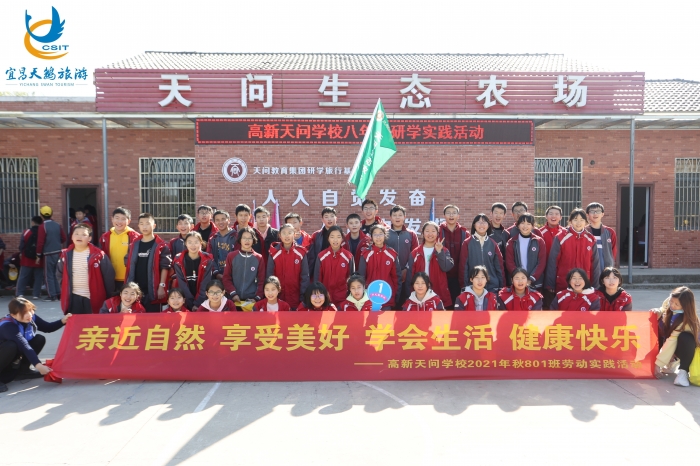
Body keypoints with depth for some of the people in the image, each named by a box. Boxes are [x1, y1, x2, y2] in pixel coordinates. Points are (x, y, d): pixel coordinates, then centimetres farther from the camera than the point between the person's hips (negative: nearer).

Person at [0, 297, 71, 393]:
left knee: (39, 339, -11)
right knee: (12, 346, -37)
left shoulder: (31, 318, -14)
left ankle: (21, 370, 0)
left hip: (14, 355, 7)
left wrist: (62, 321, -18)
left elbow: (47, 328, 0)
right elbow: (25, 346, -43)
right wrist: (38, 365, -49)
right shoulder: (8, 326, -34)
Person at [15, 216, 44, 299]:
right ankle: (36, 294, 3)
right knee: (38, 277, 6)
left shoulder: (27, 232, -6)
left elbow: (22, 244, -3)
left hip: (27, 258, 0)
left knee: (23, 277, 9)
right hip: (39, 259, 0)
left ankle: (19, 293, 7)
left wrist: (21, 253, 13)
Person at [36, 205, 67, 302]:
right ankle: (58, 293, 18)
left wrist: (38, 255, -6)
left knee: (49, 275, 3)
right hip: (58, 253, 5)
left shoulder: (42, 227, -11)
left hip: (48, 254, -5)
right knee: (56, 273, 16)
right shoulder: (57, 225, 4)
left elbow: (40, 242, -13)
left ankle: (52, 295, 4)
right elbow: (63, 238, 7)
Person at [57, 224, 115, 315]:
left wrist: (109, 296, -3)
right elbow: (59, 274, 18)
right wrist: (65, 289, 8)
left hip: (93, 299, -3)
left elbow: (108, 275, -5)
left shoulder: (98, 254, -7)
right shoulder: (66, 255, 5)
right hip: (72, 298, 4)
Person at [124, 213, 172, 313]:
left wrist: (162, 286, -12)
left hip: (153, 290, -4)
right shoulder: (133, 245, 10)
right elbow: (129, 267, 13)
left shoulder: (161, 246, -4)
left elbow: (165, 267, -7)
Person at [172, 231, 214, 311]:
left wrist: (197, 303, -13)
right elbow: (182, 284, -6)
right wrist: (192, 304, -11)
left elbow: (205, 284, -7)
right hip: (185, 303, 1)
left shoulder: (208, 260, -5)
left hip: (202, 302, -1)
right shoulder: (178, 261, -2)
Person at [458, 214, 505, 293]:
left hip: (492, 287, 2)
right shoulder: (467, 243, -1)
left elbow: (499, 266, 7)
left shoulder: (493, 244, 5)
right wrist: (464, 286, -5)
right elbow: (463, 266, -2)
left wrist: (502, 286, 5)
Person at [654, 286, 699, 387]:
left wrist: (658, 364, -32)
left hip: (684, 347, -7)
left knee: (685, 337, -36)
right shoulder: (668, 304, -14)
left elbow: (672, 341, -31)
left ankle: (683, 372, -23)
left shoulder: (687, 319, -29)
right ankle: (669, 363, -3)